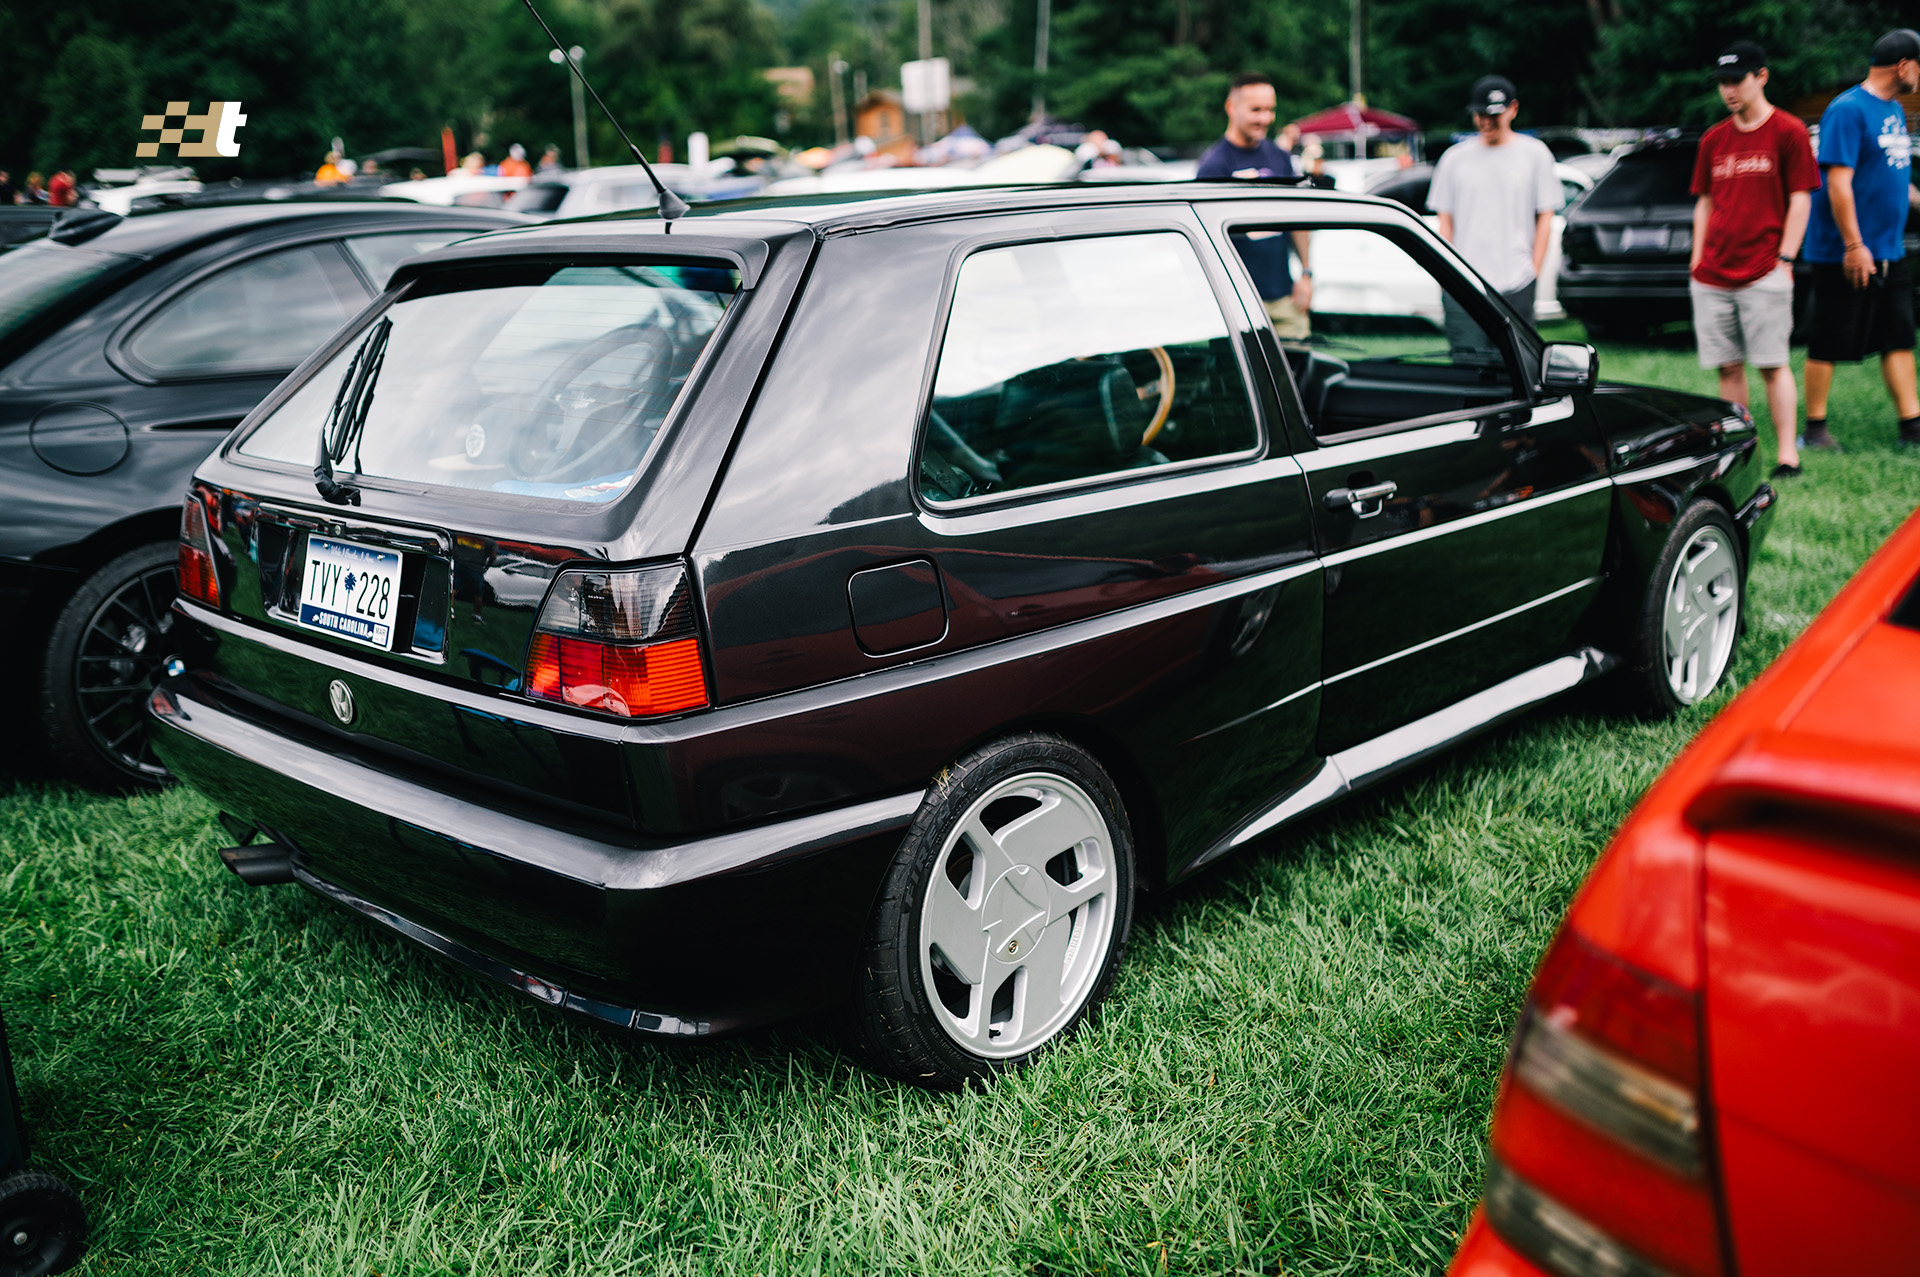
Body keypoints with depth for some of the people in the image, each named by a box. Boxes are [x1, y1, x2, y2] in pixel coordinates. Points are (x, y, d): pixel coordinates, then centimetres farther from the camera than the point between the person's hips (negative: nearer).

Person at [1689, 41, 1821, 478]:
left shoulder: (1788, 132, 0)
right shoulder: (1714, 139, 14)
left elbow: (1799, 200, -2)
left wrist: (1785, 259, -9)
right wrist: (1698, 257, 9)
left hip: (1764, 274, -5)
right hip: (1712, 277, 5)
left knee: (1772, 365, -6)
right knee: (1728, 367, 6)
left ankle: (1788, 454, -1)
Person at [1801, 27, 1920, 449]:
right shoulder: (1848, 110, -14)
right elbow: (1838, 182, -20)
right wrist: (1854, 245, -22)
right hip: (1846, 255, -9)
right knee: (1828, 346, 0)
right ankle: (1815, 429, 9)